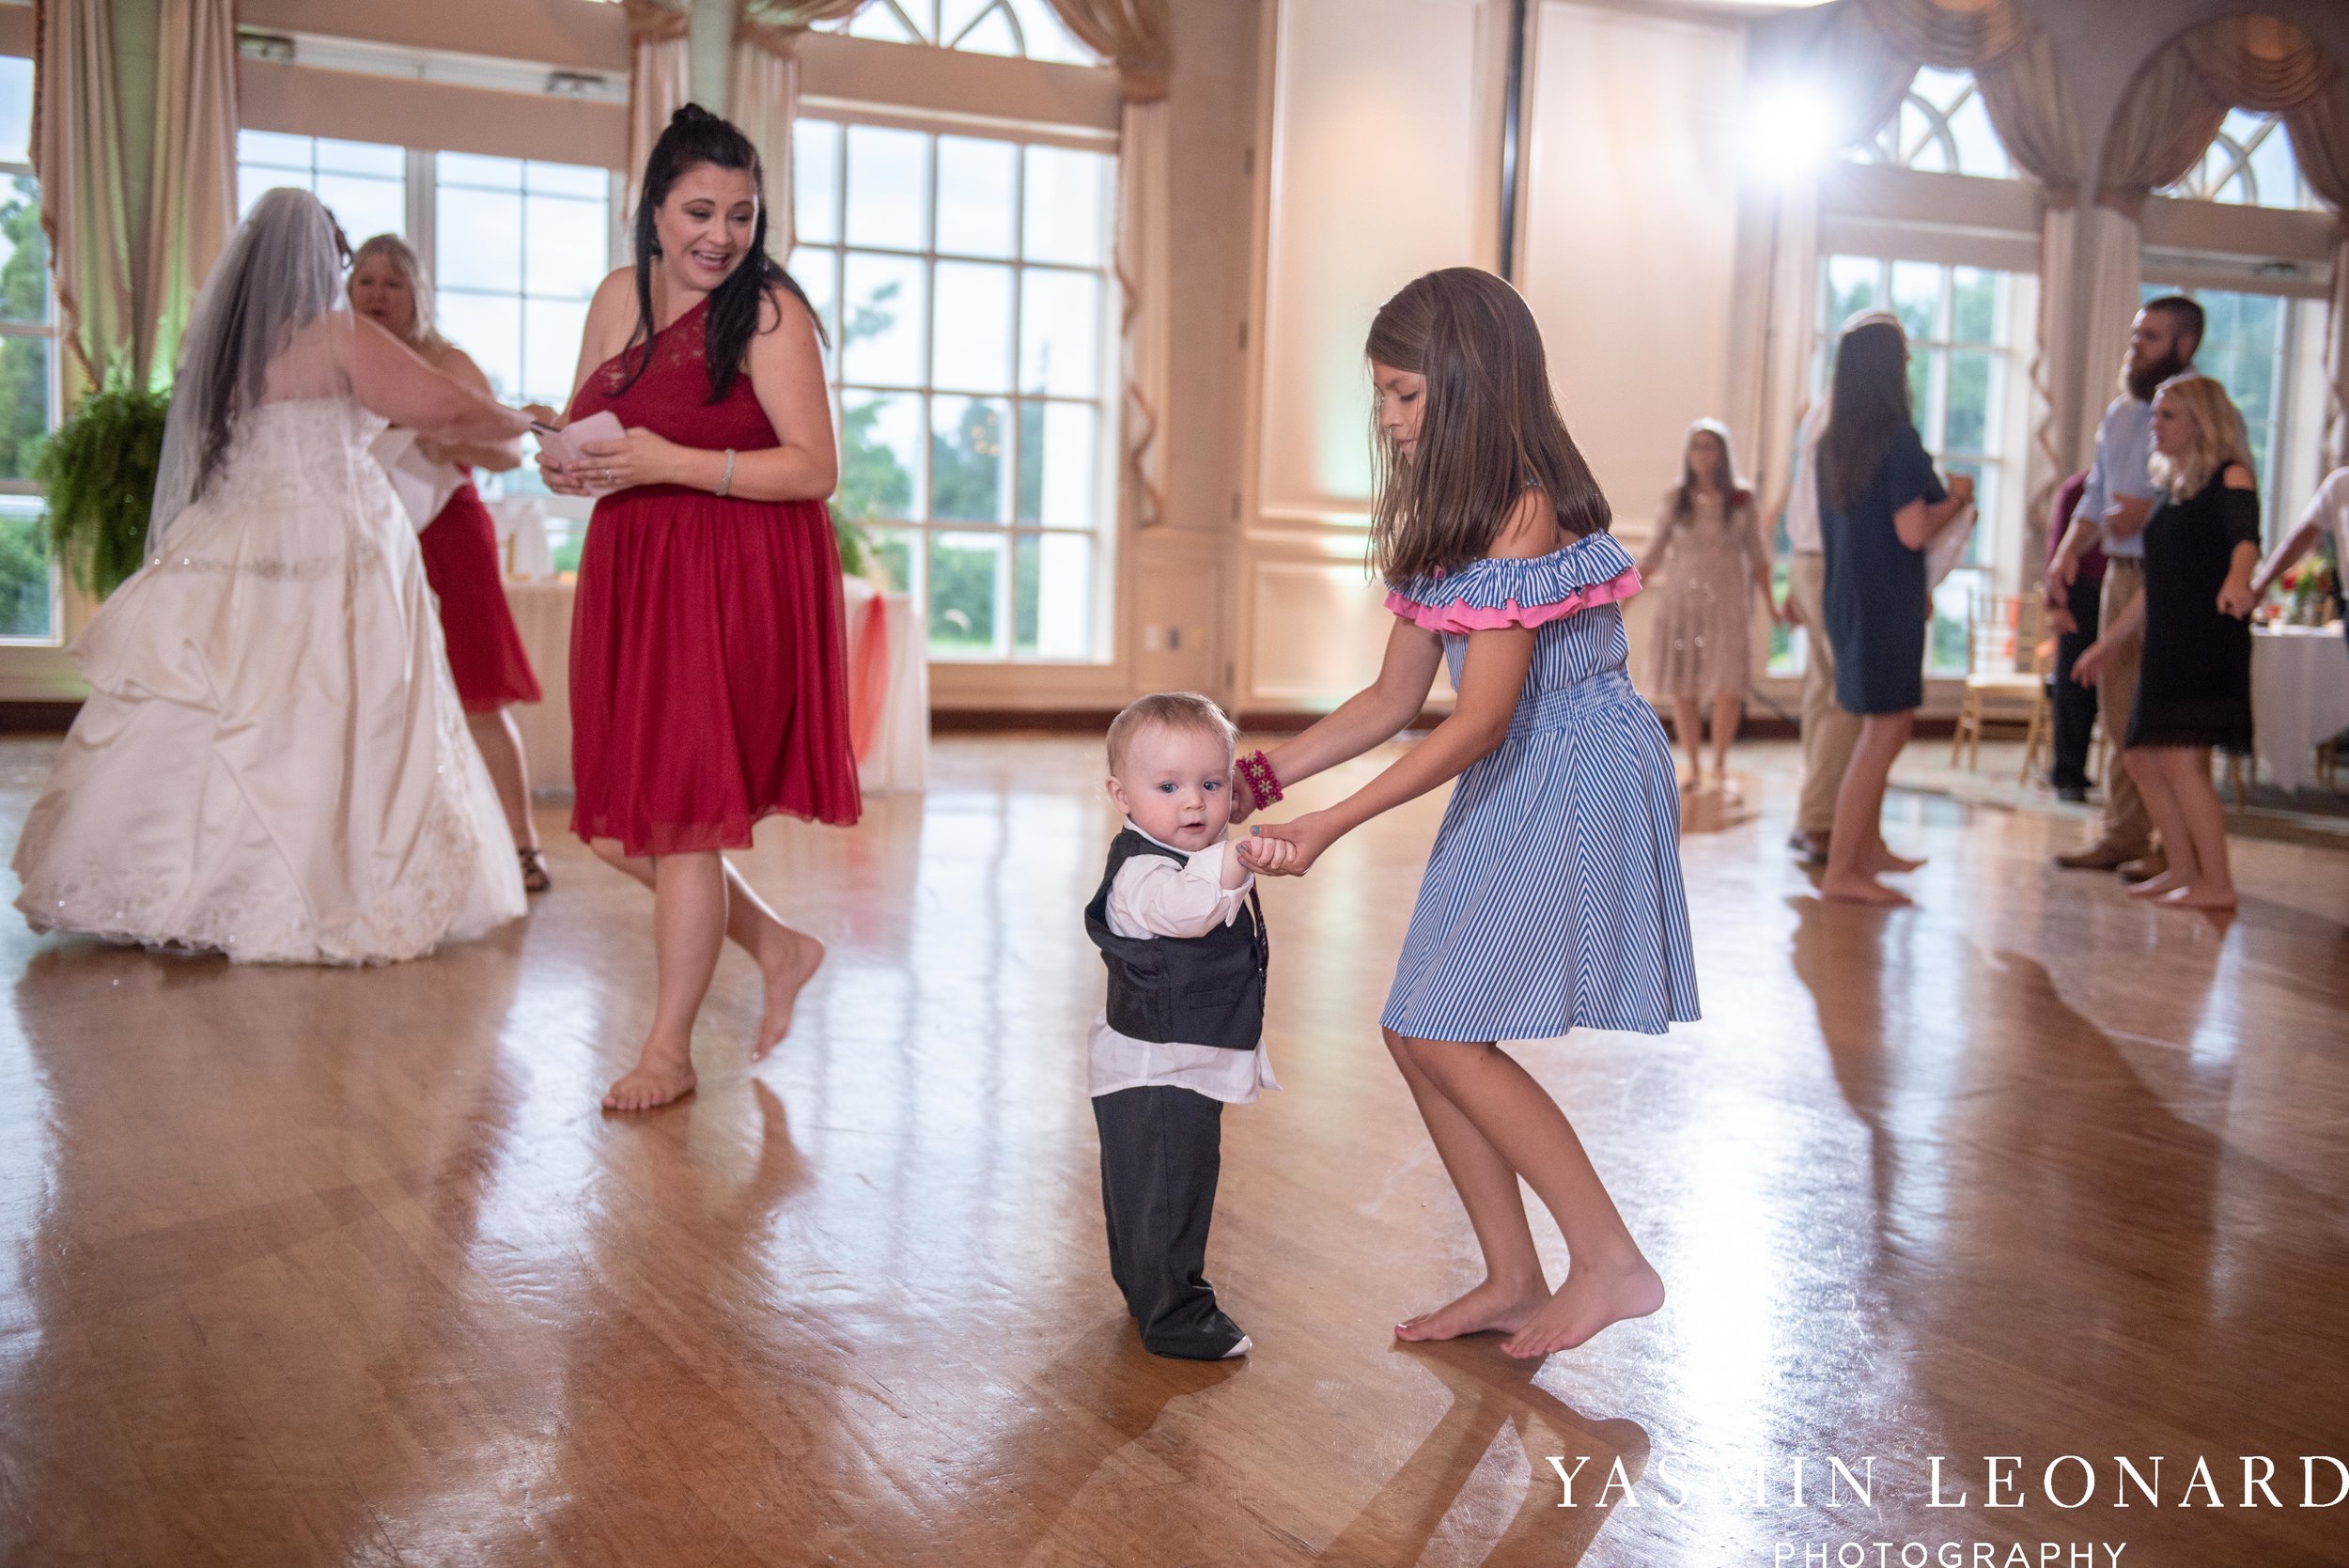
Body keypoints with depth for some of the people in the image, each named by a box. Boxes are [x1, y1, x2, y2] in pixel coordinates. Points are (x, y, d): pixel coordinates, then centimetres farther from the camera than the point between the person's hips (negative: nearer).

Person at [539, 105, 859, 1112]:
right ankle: (779, 948, 30)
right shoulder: (620, 298, 11)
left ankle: (669, 1050, 15)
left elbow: (814, 468, -14)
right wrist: (564, 465, -4)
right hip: (631, 576, 7)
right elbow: (582, 431, 21)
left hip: (738, 584, -7)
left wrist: (668, 463, -21)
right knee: (615, 830, 7)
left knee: (685, 812, -3)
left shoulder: (768, 311, -8)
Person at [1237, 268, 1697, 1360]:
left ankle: (1613, 1264, 2)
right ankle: (1514, 1281, 18)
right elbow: (1393, 699, 12)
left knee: (1448, 1034, -10)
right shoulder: (1443, 519, 11)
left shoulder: (1523, 511, -20)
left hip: (1576, 787, -10)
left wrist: (1331, 826, -23)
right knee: (1417, 1033, 7)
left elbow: (1481, 720, -22)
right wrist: (1260, 776, 4)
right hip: (1508, 789, 10)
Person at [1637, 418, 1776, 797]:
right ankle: (1694, 769, 12)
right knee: (1681, 689, -2)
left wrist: (1771, 604, 6)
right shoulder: (1675, 499, 3)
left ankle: (1720, 768, 7)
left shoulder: (1741, 499, 2)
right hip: (1683, 600, 1)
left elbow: (1757, 556, 8)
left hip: (1728, 602, -1)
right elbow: (1653, 556, 8)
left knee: (1727, 689, -9)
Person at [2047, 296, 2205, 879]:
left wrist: (2148, 511, -19)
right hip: (2121, 574, 7)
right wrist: (2069, 551, 7)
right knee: (2119, 709, 9)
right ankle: (2122, 833, 16)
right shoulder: (2119, 413, 18)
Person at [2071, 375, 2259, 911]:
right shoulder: (2170, 487, 18)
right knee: (2143, 757, 10)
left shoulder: (2228, 477, -6)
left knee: (2181, 761, -14)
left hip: (2211, 642, -9)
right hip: (2166, 644, 9)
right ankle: (2184, 870, 21)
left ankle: (2218, 883, -6)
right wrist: (2109, 641, 27)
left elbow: (2245, 536, -28)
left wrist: (2237, 579, -49)